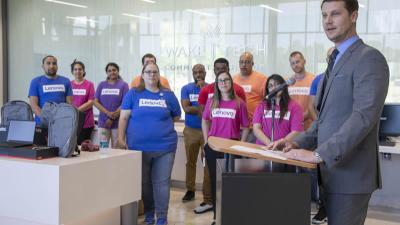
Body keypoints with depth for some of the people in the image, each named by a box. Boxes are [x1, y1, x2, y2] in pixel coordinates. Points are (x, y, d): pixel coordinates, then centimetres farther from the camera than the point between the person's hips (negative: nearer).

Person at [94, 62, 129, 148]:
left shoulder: (123, 85, 3)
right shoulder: (101, 85, 11)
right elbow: (96, 102, 5)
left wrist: (112, 119, -10)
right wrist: (108, 113, -11)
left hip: (117, 123, -2)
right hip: (103, 122, 2)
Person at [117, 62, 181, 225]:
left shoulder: (168, 95, 5)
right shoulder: (133, 94, 2)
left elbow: (176, 116, 16)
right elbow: (124, 117, 0)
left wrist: (163, 125, 10)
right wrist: (121, 138, -7)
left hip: (165, 147, 0)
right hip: (138, 147, 0)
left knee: (162, 182, 2)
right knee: (143, 182, 11)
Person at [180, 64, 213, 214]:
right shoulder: (186, 88, 4)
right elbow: (186, 108, -9)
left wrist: (204, 88, -14)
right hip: (191, 130, 3)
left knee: (208, 163, -8)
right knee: (190, 162, 15)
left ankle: (208, 200, -8)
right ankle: (190, 190, 32)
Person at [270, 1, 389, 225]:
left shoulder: (369, 58, -11)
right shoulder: (337, 61, 18)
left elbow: (364, 116, -23)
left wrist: (319, 154, -24)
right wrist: (298, 143, 5)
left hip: (349, 172, -8)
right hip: (332, 170, 8)